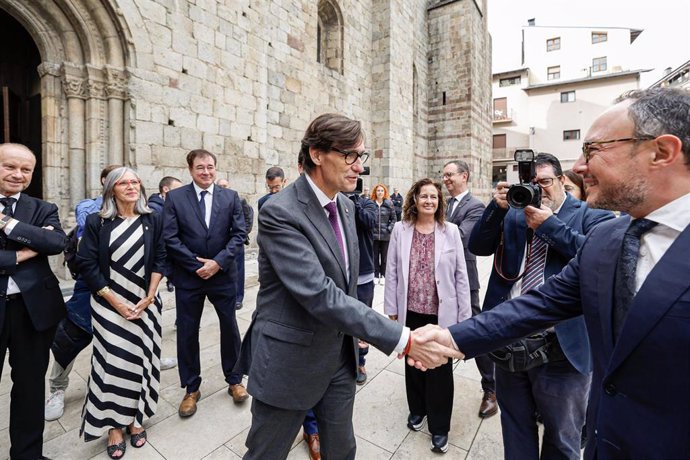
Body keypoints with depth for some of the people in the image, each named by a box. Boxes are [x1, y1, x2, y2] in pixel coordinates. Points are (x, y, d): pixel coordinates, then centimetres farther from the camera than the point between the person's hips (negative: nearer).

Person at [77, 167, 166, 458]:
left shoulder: (153, 219, 1)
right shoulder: (96, 222, -3)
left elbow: (159, 259, 1)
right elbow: (86, 265, -5)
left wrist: (149, 297, -7)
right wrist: (115, 302, -10)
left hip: (145, 303, 2)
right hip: (109, 305, -1)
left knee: (141, 359, 9)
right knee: (112, 361, 5)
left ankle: (135, 418, 28)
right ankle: (114, 425, 25)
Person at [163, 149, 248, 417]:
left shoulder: (230, 197, 1)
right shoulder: (175, 197, -2)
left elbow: (239, 233, -4)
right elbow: (170, 238, -7)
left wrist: (218, 262, -13)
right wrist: (196, 264, -12)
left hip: (223, 274, 1)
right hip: (188, 276, 0)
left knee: (229, 327, 12)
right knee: (187, 332, 10)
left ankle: (234, 380, 33)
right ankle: (191, 389, 31)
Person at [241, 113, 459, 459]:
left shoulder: (345, 206, 3)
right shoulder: (279, 213, -23)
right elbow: (319, 295, -30)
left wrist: (352, 331, 14)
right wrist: (403, 340, -30)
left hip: (339, 354, 7)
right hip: (289, 361, -6)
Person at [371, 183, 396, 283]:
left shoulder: (389, 204, 2)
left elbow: (393, 219, 4)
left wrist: (389, 229, -6)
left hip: (385, 235, 0)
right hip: (373, 234, 0)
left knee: (384, 256, 8)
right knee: (375, 256, 8)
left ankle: (383, 275, 21)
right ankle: (376, 275, 20)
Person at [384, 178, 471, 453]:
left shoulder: (450, 231, -6)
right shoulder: (400, 229, -5)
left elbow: (460, 275, -4)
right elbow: (392, 272, -2)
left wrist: (465, 316, -4)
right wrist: (391, 308, -1)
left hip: (441, 312, -1)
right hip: (411, 311, 2)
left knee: (440, 368, 11)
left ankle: (439, 426, 32)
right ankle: (417, 408, 45)